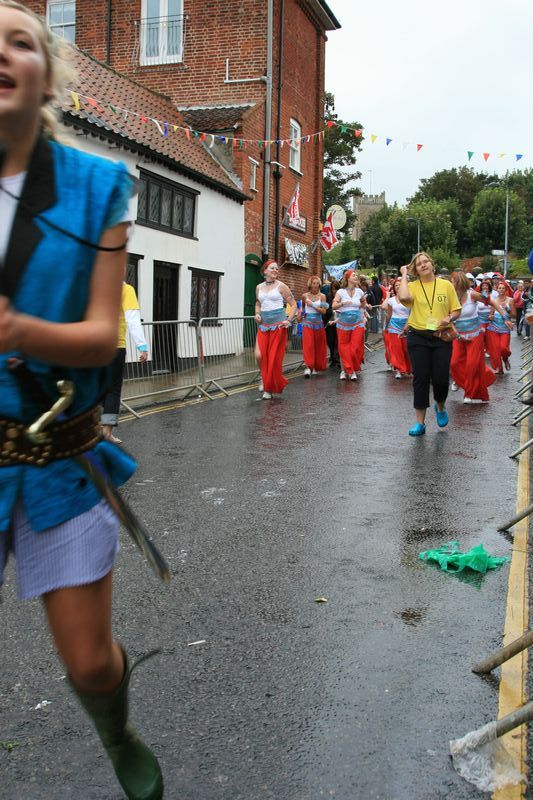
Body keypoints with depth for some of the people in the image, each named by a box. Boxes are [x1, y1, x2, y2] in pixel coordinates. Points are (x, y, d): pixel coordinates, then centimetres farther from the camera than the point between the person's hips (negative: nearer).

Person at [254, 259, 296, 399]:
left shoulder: (281, 286, 0)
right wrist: (257, 313, 9)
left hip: (278, 325, -4)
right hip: (263, 325, 4)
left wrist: (289, 320, -10)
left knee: (274, 358, -3)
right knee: (260, 355, -9)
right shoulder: (259, 287, 11)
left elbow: (293, 305, 2)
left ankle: (269, 389, 10)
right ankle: (264, 378, 17)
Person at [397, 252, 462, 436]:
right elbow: (403, 298, -24)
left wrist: (449, 318, -14)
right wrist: (404, 274, -11)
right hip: (418, 338, -1)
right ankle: (420, 422, 10)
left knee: (441, 378, -2)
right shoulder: (412, 286, -1)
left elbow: (456, 310, 8)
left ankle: (440, 406, 32)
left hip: (441, 337, 1)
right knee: (420, 378, 2)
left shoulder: (446, 285, 4)